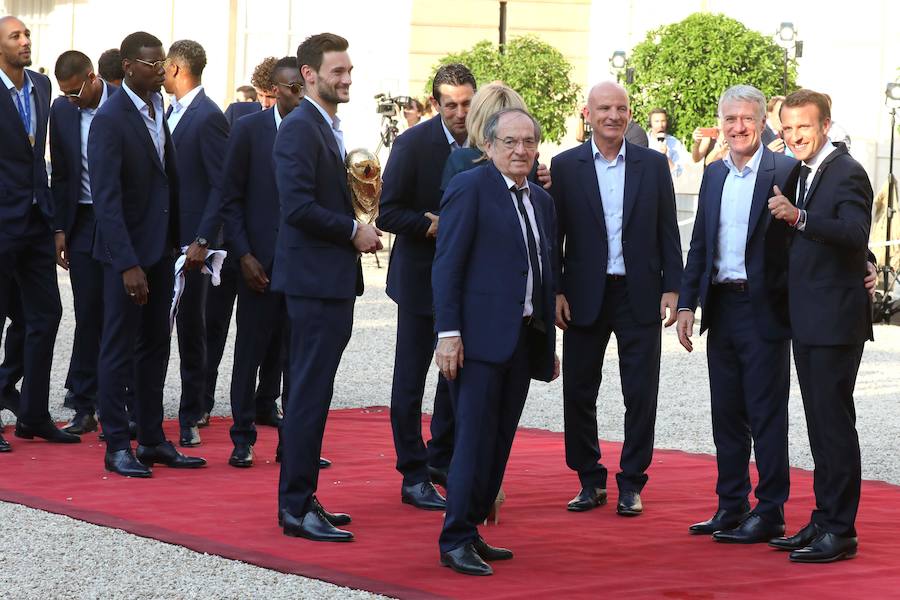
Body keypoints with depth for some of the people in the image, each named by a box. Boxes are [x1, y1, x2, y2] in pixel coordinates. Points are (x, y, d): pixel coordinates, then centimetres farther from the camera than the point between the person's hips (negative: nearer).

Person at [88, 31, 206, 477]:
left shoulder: (158, 109, 7)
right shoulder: (111, 118, -16)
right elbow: (106, 198, -20)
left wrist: (180, 240, 6)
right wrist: (128, 264, -23)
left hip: (161, 248, 8)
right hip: (128, 251, -8)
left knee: (154, 348, 13)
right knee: (119, 351, 0)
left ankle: (152, 440, 20)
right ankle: (117, 446, 7)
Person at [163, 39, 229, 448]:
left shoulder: (208, 117, -13)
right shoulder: (171, 112, 14)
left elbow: (222, 186, -15)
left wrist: (202, 241, -19)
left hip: (190, 241, -8)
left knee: (190, 328, 1)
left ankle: (191, 418, 9)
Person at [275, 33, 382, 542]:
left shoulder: (328, 130, 17)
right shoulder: (300, 129, -14)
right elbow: (298, 206, -24)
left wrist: (357, 228, 7)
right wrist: (354, 231, -15)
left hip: (330, 280, 10)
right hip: (314, 278, -10)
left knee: (311, 392, 14)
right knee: (311, 392, -8)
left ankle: (300, 499, 21)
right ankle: (296, 509, -6)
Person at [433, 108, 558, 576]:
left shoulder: (541, 200, 17)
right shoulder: (469, 187, -5)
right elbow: (447, 265, -10)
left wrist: (549, 343, 18)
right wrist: (448, 333, -16)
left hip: (524, 339, 7)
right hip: (480, 337, -7)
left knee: (498, 441, 9)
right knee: (475, 438, -9)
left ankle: (470, 532, 16)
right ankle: (456, 541, -5)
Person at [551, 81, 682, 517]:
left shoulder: (653, 165, 5)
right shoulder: (565, 167, 1)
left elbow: (668, 232, 6)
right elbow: (554, 235, 2)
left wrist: (671, 289, 0)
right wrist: (555, 292, -4)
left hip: (639, 296, 0)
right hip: (585, 296, 0)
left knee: (641, 395, 2)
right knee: (578, 393, 4)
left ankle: (631, 484, 11)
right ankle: (590, 481, 17)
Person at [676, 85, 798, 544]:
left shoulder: (786, 173, -8)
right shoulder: (714, 175, 12)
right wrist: (686, 303, 11)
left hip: (765, 309, -6)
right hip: (722, 307, 6)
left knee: (766, 414, 0)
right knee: (726, 414, 11)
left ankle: (770, 514, 6)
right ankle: (730, 507, 20)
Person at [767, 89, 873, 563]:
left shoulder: (847, 173, -13)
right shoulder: (802, 173, 14)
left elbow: (856, 232, -30)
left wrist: (799, 217, -40)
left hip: (835, 320, -9)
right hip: (809, 323, 9)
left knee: (835, 424, -6)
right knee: (820, 425, 14)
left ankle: (840, 532, -3)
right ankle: (824, 521, 21)